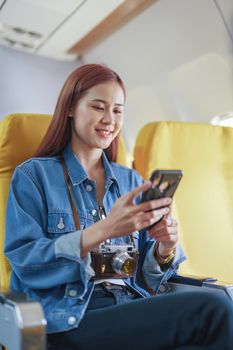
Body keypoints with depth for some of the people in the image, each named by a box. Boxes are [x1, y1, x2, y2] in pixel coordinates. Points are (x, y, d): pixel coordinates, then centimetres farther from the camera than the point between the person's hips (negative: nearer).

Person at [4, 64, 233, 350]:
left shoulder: (132, 181, 15)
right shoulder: (32, 175, 2)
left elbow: (145, 274, 13)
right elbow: (24, 262, -11)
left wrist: (165, 248, -10)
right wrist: (102, 231, -24)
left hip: (135, 312, 5)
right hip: (70, 320, -4)